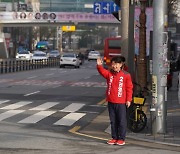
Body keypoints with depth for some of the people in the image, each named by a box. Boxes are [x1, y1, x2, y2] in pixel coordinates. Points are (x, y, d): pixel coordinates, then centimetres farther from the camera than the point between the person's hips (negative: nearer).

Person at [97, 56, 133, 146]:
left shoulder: (126, 75, -4)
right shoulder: (109, 74, 7)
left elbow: (129, 88, -3)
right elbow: (102, 71, -11)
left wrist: (128, 99, -7)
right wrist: (99, 66, -32)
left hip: (121, 102, -4)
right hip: (111, 102, 4)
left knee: (122, 121, 1)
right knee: (113, 121, 12)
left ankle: (121, 138, 10)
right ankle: (114, 137, 21)